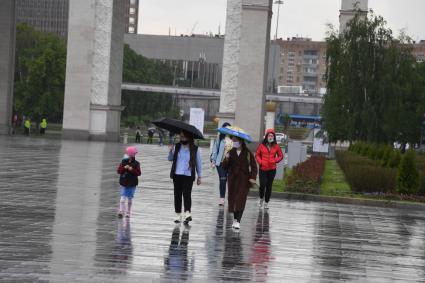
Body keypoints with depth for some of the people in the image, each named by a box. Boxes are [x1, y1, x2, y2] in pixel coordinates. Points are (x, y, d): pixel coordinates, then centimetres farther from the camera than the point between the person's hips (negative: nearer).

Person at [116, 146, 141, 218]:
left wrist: (132, 170, -21)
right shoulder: (123, 162, 2)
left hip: (132, 184, 0)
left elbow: (139, 173, -7)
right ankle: (121, 212, -16)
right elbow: (118, 171, -1)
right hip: (124, 183, 0)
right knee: (123, 197, -11)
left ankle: (128, 213, 17)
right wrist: (124, 168, -18)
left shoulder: (136, 163, -1)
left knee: (130, 199, 8)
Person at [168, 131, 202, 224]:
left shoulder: (194, 149, 1)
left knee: (187, 194, -13)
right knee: (177, 195, 7)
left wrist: (199, 176, 7)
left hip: (188, 175, -3)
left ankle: (187, 213, -18)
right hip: (177, 175, 3)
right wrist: (171, 151, -12)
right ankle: (178, 214, 16)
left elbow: (198, 163, 7)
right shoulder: (177, 147, 5)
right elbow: (170, 159, 7)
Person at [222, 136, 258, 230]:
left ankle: (238, 221, -16)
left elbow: (254, 167, 0)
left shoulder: (248, 153, -3)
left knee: (241, 200, -12)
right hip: (233, 179, 3)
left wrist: (253, 177, -12)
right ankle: (235, 219, 22)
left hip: (244, 180, -3)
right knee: (233, 199, 7)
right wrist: (226, 159, -17)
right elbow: (225, 166, 2)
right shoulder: (231, 152, 3)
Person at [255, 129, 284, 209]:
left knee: (269, 186, 5)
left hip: (272, 169, 1)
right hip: (263, 168, -1)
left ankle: (266, 202, 16)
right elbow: (257, 155, 8)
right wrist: (260, 162, -8)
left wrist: (275, 160, -7)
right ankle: (261, 198, 19)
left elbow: (280, 156, 10)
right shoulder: (262, 146, -1)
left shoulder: (276, 146, 2)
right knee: (262, 184, -9)